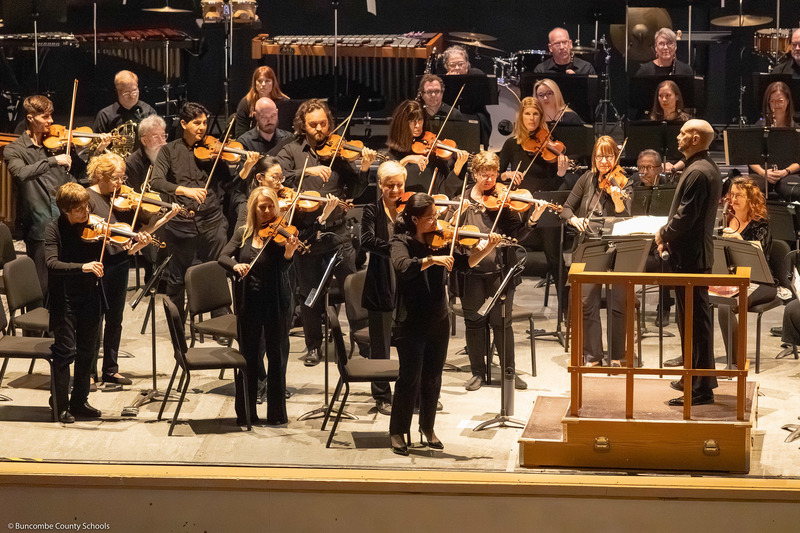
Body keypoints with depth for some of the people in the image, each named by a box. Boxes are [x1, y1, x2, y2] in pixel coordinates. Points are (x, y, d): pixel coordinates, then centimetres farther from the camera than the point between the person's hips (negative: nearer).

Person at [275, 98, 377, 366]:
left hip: (336, 231, 0)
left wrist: (364, 169, -15)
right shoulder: (292, 152, 3)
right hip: (305, 232, 0)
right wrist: (307, 171, -25)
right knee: (310, 295, 8)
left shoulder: (338, 151, 4)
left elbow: (354, 191, 2)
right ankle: (313, 347, 23)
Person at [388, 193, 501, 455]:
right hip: (411, 323, -5)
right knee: (410, 378, -6)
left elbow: (465, 262, -1)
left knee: (433, 378, 12)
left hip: (438, 321, 5)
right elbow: (403, 266, -30)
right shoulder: (401, 242, -10)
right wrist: (433, 259, -40)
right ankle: (398, 432, 5)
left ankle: (427, 428, 26)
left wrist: (486, 249, -17)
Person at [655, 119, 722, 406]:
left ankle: (700, 390, -3)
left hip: (690, 257, -11)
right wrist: (669, 235, 9)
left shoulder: (697, 172, -20)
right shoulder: (707, 167, 13)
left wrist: (664, 234, -7)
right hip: (696, 254, 11)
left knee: (695, 321, -6)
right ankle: (695, 378, 28)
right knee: (693, 320, 18)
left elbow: (685, 217, -24)